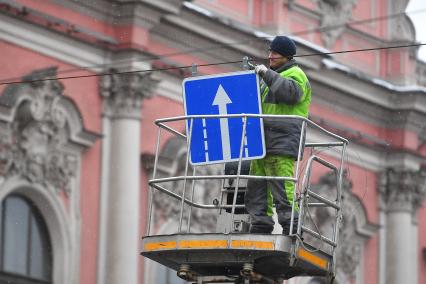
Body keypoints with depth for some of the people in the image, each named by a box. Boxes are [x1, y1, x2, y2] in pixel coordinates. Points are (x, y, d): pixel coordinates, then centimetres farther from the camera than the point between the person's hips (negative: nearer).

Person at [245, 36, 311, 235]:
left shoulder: (296, 75, -2)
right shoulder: (272, 75, 27)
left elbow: (290, 93, -24)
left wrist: (267, 74, -18)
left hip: (282, 142, -10)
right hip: (263, 141, 10)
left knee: (282, 186, -15)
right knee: (257, 186, 8)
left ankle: (290, 227, -16)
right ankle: (260, 226, 11)